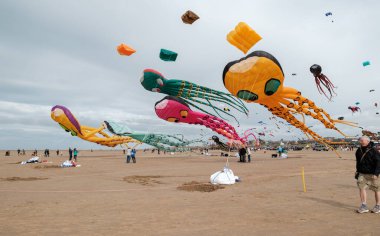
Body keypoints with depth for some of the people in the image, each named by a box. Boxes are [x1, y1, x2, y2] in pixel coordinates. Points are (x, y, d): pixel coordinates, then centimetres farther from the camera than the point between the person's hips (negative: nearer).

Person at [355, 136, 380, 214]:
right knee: (361, 187, -3)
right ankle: (364, 206, 2)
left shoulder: (373, 151, -14)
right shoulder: (359, 150, 4)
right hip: (362, 173, 5)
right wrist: (357, 171, 19)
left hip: (372, 174, -5)